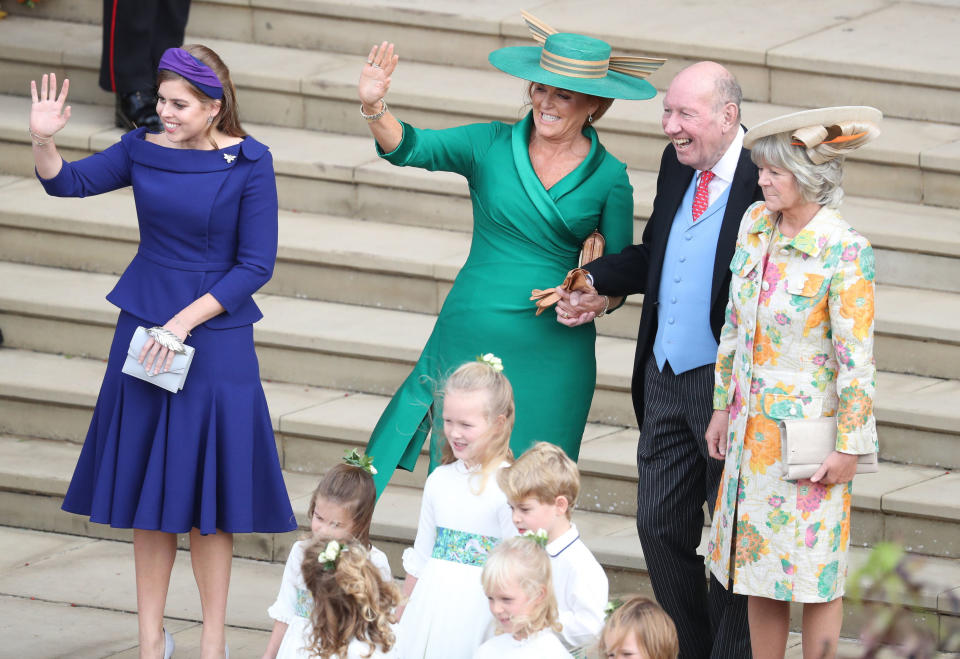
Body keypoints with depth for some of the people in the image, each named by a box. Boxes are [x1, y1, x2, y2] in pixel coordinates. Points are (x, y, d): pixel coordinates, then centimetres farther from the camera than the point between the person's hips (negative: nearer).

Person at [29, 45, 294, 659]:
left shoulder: (248, 163, -10)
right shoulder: (144, 148, 0)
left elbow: (255, 265, -11)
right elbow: (68, 183, 9)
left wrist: (183, 323, -15)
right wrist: (44, 140, -11)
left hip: (214, 338, -4)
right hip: (144, 331, 4)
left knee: (207, 495, 1)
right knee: (147, 493, 7)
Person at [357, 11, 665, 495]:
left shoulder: (609, 177, 2)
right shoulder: (492, 145, 1)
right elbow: (409, 147, -11)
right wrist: (373, 107, -30)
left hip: (553, 352, 0)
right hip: (472, 339, 0)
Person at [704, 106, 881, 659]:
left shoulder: (843, 252, -18)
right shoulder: (756, 224, 2)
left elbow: (857, 358, -15)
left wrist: (848, 447, -13)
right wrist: (724, 407, 15)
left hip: (810, 431, -7)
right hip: (753, 423, 7)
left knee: (815, 572, 2)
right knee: (758, 565, 12)